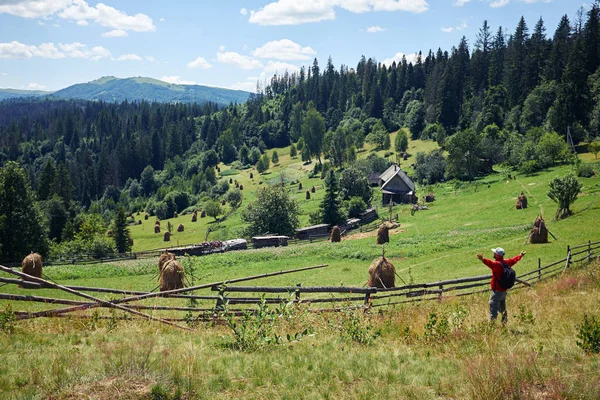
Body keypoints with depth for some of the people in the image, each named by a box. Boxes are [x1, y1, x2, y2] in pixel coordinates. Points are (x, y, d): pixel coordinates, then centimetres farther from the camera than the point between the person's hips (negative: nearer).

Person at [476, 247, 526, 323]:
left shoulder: (497, 264, -20)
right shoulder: (506, 262, 6)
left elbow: (490, 263, -42)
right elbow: (514, 260, 26)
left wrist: (483, 260, -62)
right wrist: (520, 255, 46)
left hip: (496, 291, -9)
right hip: (504, 290, 9)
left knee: (493, 308, -12)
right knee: (502, 307, 27)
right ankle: (504, 317, 39)